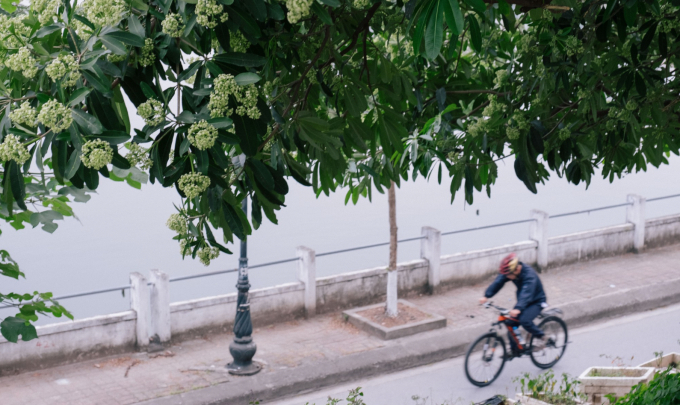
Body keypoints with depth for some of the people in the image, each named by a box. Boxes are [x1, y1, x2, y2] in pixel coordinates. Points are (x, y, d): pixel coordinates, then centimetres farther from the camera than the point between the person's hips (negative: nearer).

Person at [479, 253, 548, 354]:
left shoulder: (529, 275, -35)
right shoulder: (509, 271, -15)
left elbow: (526, 293, -48)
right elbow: (498, 282, -23)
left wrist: (518, 309, -63)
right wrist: (486, 296, -38)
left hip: (536, 301, -7)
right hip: (523, 300, 7)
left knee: (524, 320, -28)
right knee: (511, 323, -4)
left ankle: (541, 336, -2)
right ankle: (514, 350, 13)